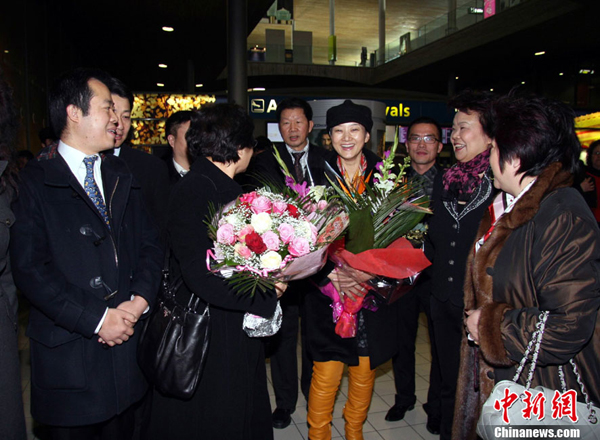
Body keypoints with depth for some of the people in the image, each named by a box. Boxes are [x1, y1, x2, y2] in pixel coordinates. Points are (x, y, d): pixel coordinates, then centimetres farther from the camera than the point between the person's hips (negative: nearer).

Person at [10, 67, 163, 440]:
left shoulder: (122, 175, 9)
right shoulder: (35, 180, -6)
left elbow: (150, 243, 6)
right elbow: (29, 268, -14)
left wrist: (139, 301, -10)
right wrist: (96, 320, -17)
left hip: (127, 341, 5)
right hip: (68, 353, -4)